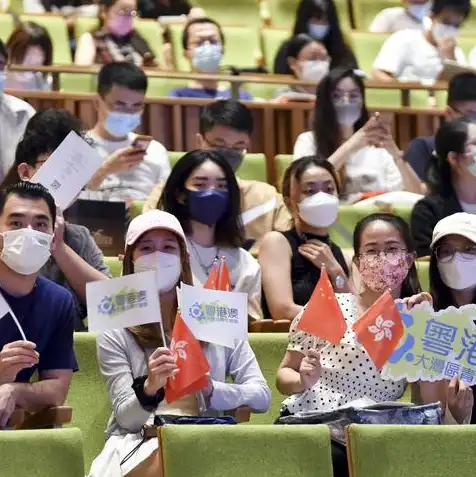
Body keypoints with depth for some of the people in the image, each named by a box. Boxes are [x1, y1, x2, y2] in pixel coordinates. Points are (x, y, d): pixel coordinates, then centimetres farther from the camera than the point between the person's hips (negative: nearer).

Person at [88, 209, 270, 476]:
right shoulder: (116, 333, 3)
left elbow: (262, 396, 3)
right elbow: (127, 419, -2)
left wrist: (209, 389, -17)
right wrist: (150, 388, -25)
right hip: (140, 446, -1)